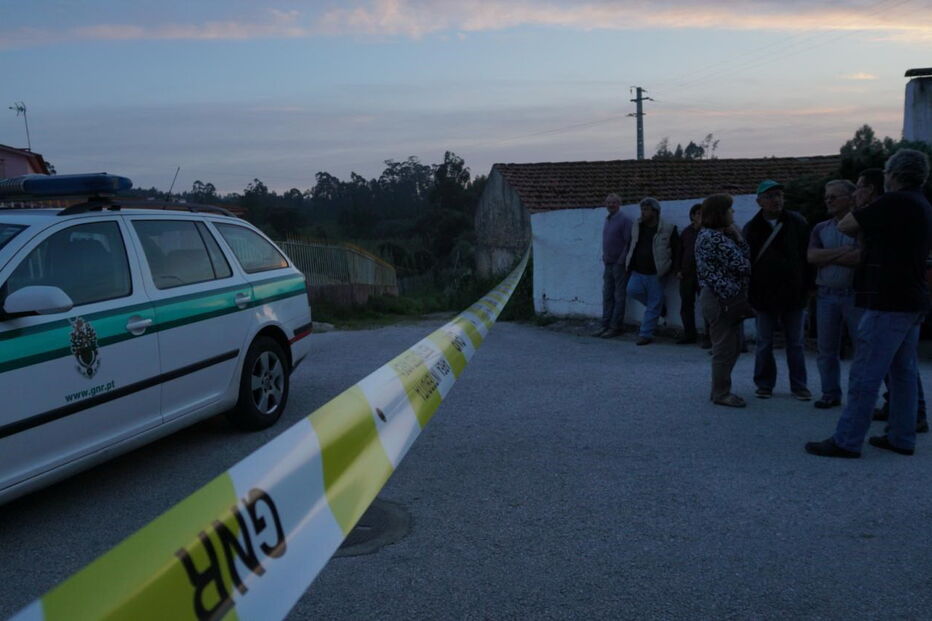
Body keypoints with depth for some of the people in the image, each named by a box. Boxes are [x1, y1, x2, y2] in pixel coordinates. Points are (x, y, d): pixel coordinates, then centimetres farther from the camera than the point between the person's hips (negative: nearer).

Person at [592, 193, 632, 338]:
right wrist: (604, 258, 12)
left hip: (619, 265, -7)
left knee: (619, 297, -1)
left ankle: (616, 326, 2)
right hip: (608, 264, 8)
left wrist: (621, 261, -15)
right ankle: (606, 325, 13)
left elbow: (628, 243, -13)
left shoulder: (624, 220, -9)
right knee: (607, 296, 8)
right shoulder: (607, 220, 14)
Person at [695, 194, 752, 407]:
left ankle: (720, 389, 27)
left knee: (732, 346, 18)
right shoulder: (716, 238, -18)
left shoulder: (708, 234, 14)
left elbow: (745, 256, 12)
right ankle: (721, 394, 10)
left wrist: (737, 237, 2)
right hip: (721, 299, -11)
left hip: (716, 297, 11)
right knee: (725, 348, -1)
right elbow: (741, 265, -19)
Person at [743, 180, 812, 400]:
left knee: (795, 343, 9)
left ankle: (798, 385, 17)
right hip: (764, 295, 0)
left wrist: (806, 287, -3)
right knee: (764, 343, 8)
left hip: (793, 293, 0)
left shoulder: (796, 223, -1)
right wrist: (751, 294, -3)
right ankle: (765, 384, 19)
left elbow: (806, 256, 1)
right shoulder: (752, 228, 0)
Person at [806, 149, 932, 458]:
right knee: (904, 371, 14)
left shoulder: (895, 202, -15)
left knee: (865, 374, -7)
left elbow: (845, 226, -8)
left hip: (888, 303, -10)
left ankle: (847, 441, -3)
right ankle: (902, 438, 21)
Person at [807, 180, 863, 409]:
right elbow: (812, 256, -2)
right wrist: (844, 251, -10)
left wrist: (828, 257, -8)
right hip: (826, 295, 4)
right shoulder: (820, 229, 13)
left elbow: (864, 256, -16)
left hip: (855, 295, -4)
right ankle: (830, 394, 17)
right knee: (827, 349, 8)